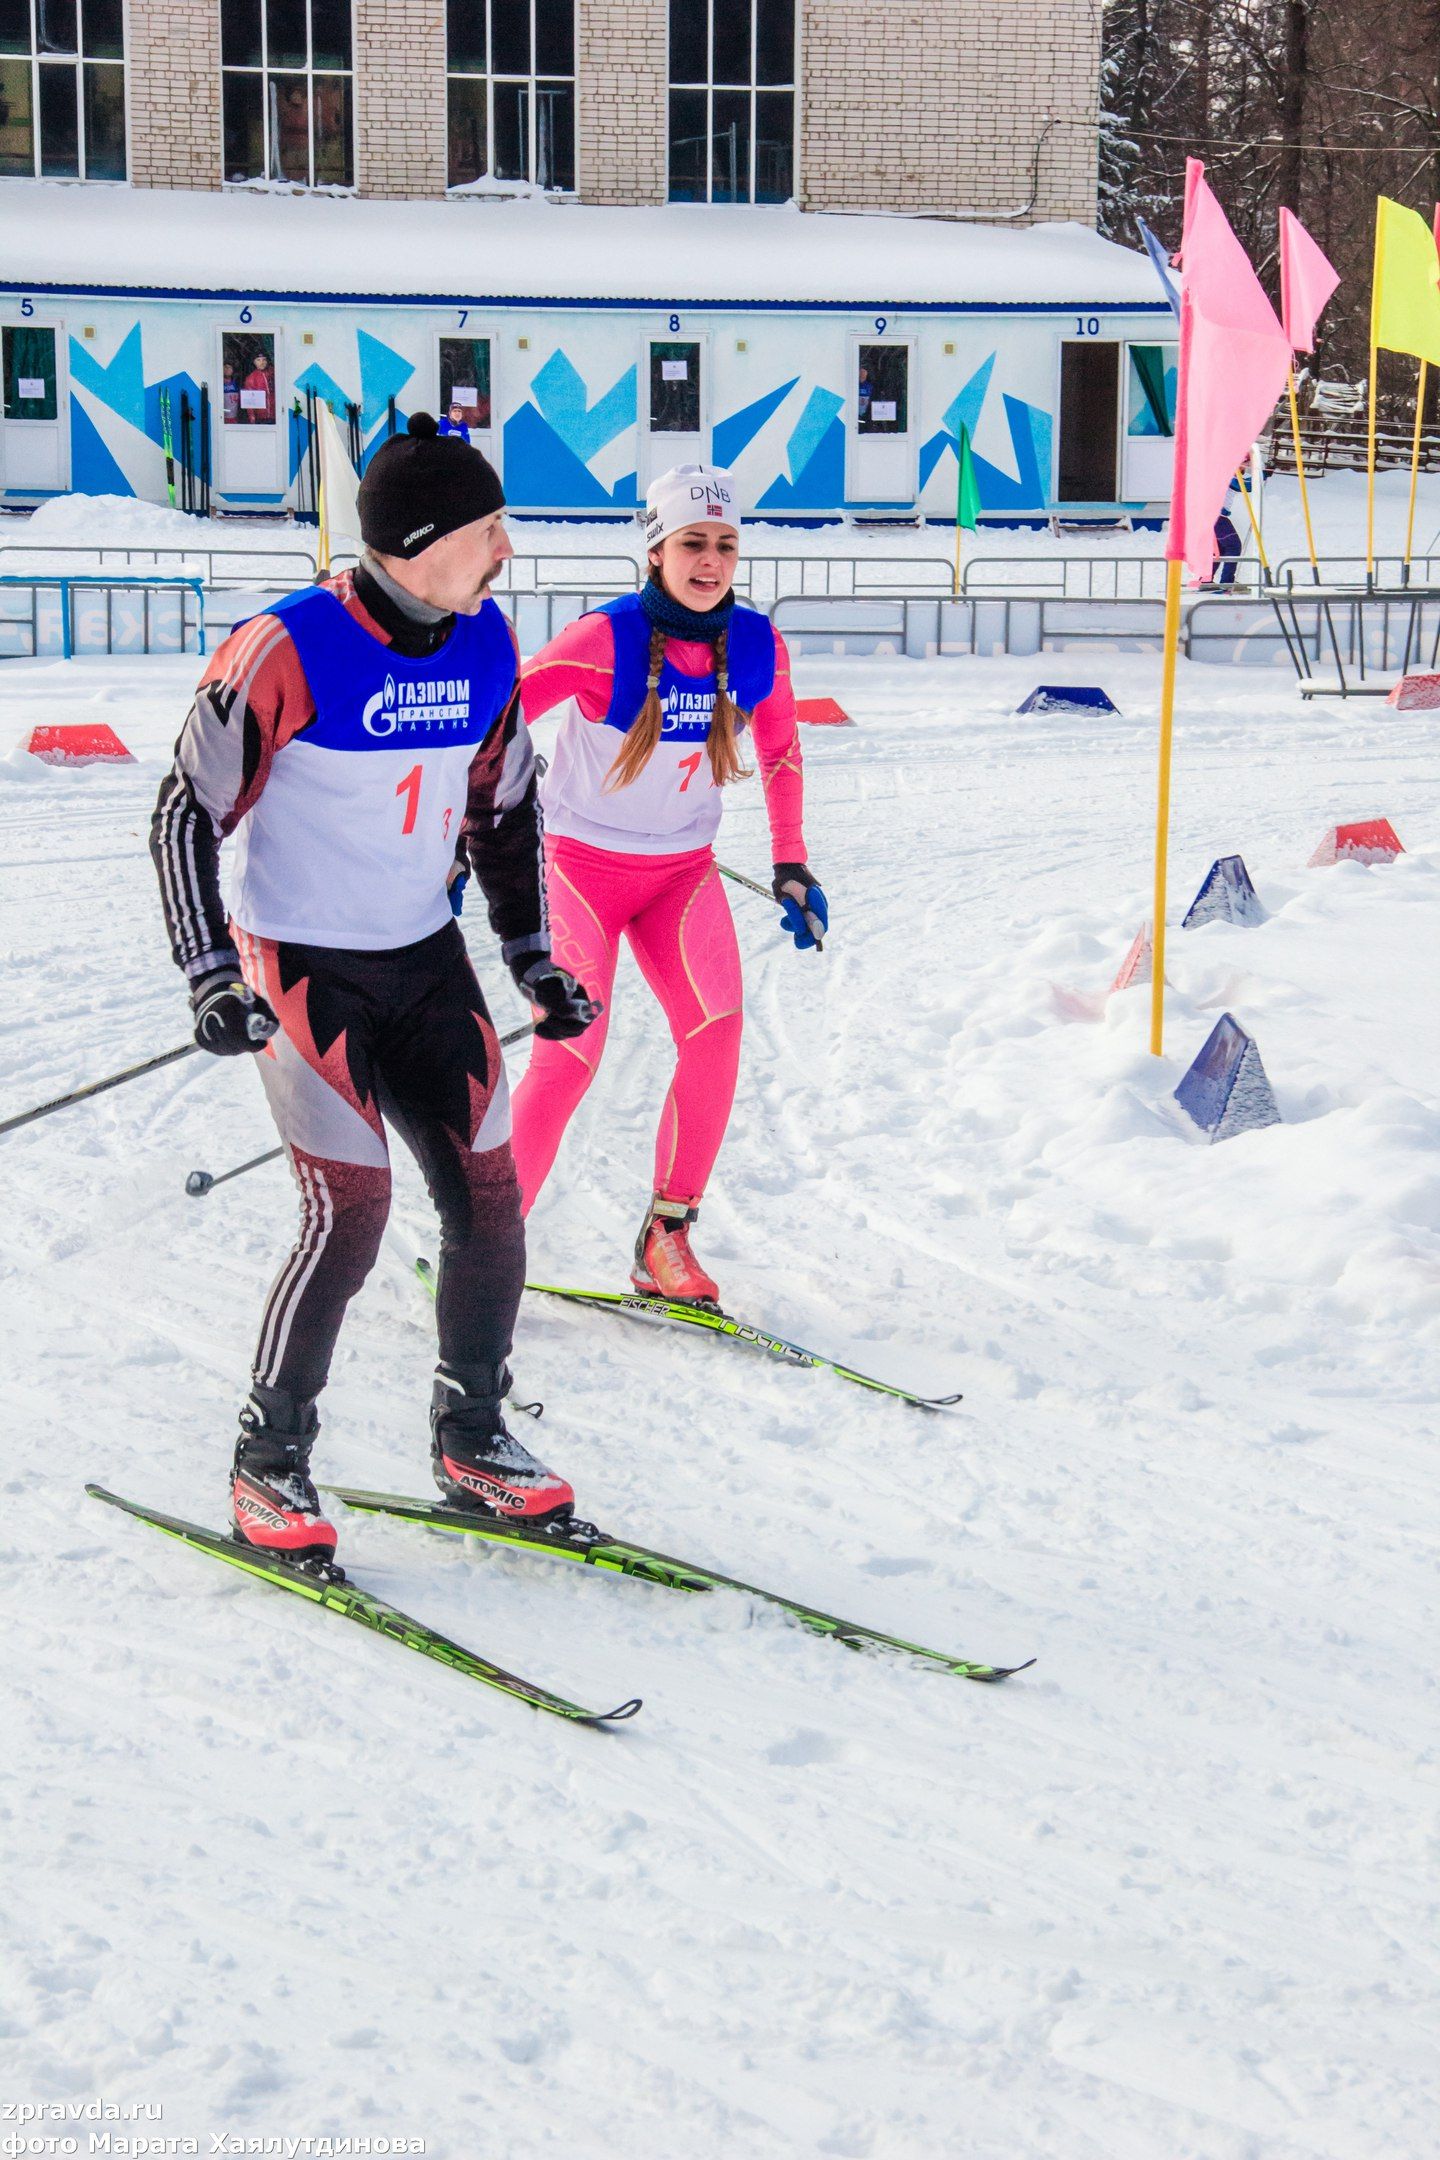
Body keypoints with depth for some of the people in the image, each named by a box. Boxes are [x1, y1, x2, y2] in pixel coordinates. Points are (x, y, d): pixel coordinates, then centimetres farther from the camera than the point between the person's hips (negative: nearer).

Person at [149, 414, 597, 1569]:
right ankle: (269, 1464, 4)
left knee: (489, 1198, 3)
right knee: (352, 1211, -14)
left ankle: (471, 1439, 22)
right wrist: (211, 978, -21)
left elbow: (505, 810, 14)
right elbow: (187, 815, -13)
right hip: (302, 965, -6)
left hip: (426, 958, 6)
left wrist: (535, 958, 13)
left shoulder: (487, 646, 0)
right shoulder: (286, 651, -19)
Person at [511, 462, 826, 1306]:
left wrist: (791, 863, 13)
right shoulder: (605, 640, -21)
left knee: (716, 1026, -20)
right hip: (584, 861, -3)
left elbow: (781, 751, 13)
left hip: (683, 870, 4)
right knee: (570, 1056, -15)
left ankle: (667, 1237, -8)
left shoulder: (759, 647, -7)